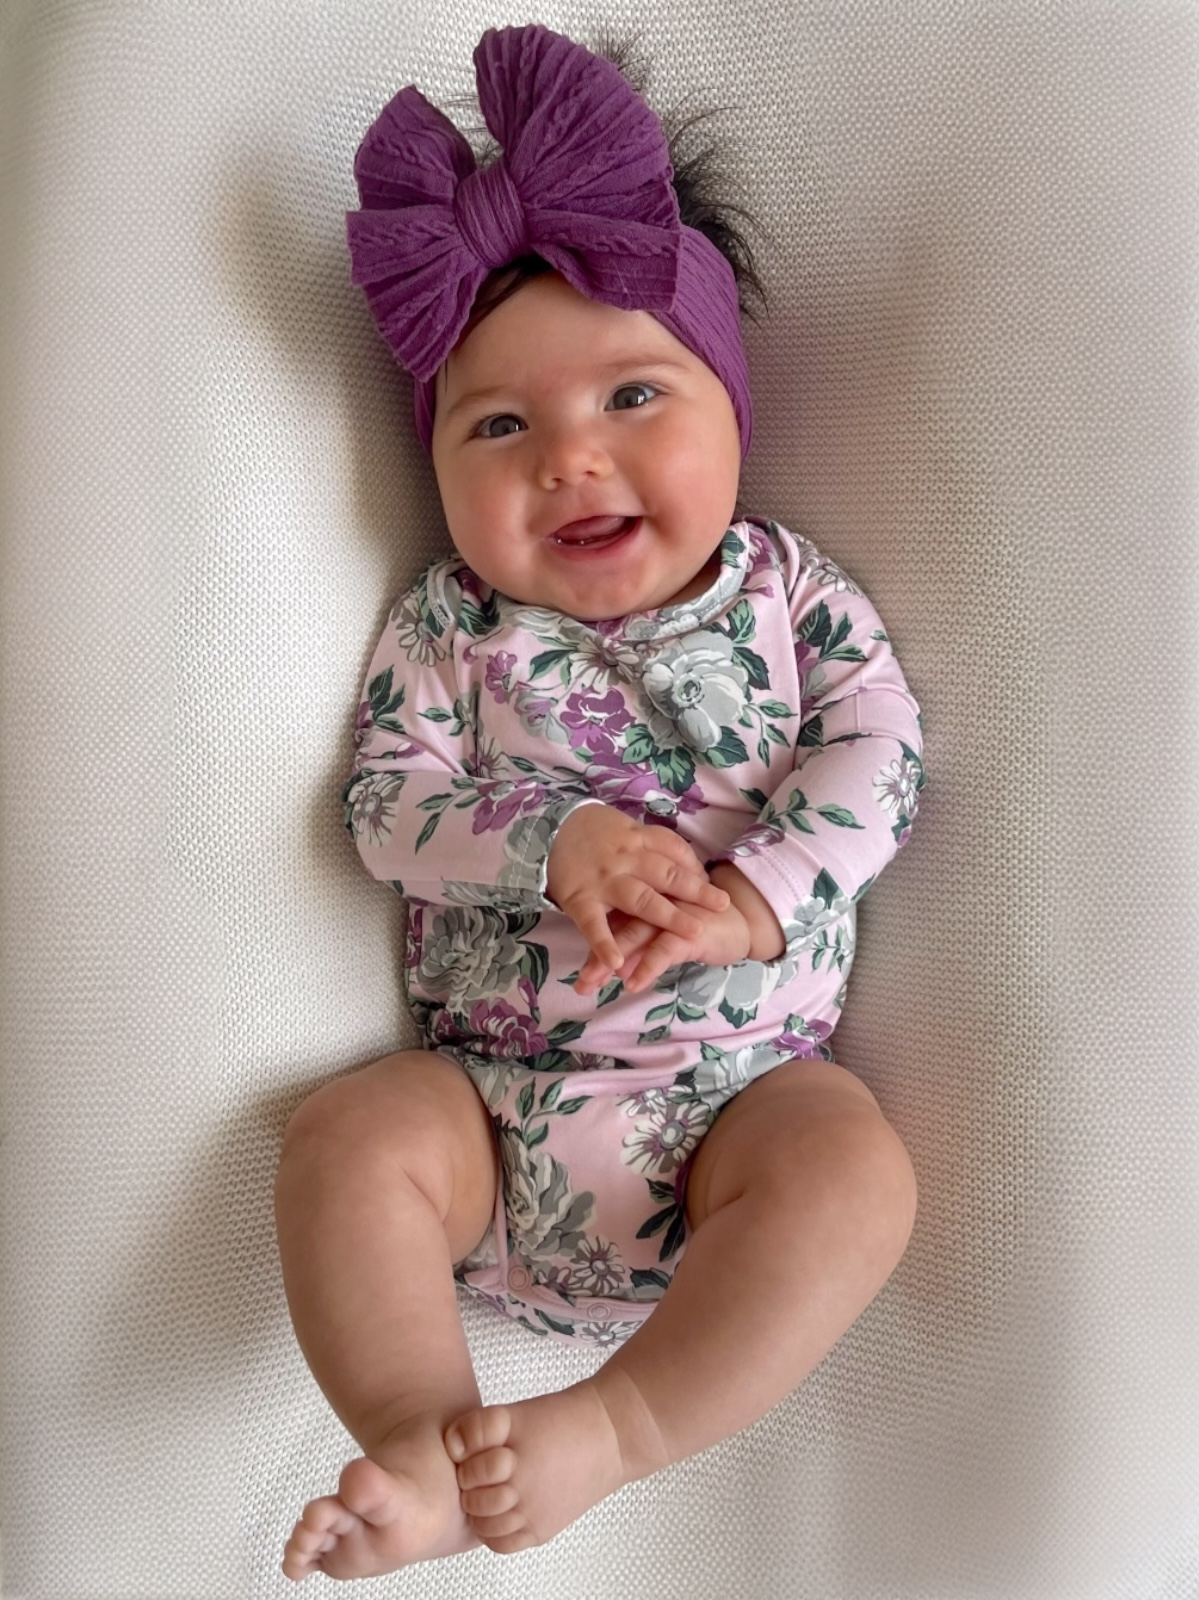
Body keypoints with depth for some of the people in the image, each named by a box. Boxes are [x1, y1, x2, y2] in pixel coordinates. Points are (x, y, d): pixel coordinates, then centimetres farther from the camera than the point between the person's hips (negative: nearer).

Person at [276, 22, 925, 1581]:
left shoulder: (790, 591, 4)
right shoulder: (445, 625, 4)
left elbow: (878, 759, -4)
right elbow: (386, 800, -5)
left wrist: (753, 895, -20)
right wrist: (556, 846, -22)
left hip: (741, 1081, 0)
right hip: (490, 1087, 1)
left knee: (856, 1167, -27)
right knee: (349, 1140, -22)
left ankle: (610, 1431, -24)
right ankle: (425, 1446, -19)